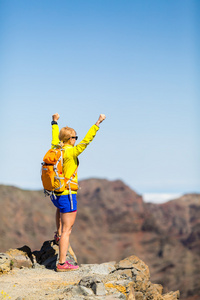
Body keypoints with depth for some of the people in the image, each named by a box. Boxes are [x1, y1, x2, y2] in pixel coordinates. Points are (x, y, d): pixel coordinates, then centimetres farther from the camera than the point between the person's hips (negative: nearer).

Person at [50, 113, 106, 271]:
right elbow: (86, 141, -23)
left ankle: (58, 232, 45)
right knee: (67, 230, -3)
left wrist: (55, 122, 40)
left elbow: (55, 138, 23)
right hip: (68, 195, -8)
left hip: (55, 195, 8)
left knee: (60, 207, 45)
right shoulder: (69, 153, -18)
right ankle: (62, 263, -2)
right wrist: (98, 123, -21)